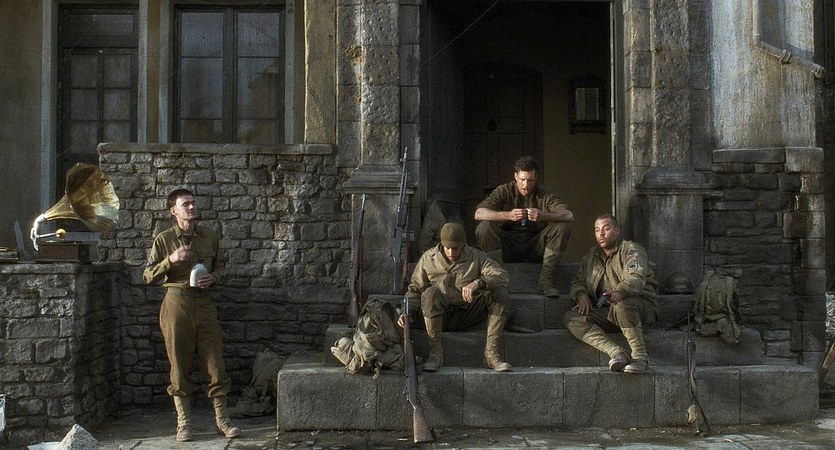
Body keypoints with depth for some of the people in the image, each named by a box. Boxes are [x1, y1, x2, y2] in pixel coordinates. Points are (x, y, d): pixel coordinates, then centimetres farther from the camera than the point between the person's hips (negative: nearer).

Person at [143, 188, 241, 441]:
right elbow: (148, 276, 0)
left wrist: (213, 277, -2)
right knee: (179, 365, 3)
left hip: (204, 304, 2)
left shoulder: (210, 237, 9)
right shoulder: (164, 240, 1)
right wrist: (171, 260, -15)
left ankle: (222, 420, 11)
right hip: (176, 303, -2)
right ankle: (183, 423, 13)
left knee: (215, 362, 1)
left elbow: (221, 266, 20)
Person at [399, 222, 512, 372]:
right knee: (431, 293, -33)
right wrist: (407, 312, -7)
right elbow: (415, 289, 11)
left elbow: (501, 276, -16)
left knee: (501, 294, -22)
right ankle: (435, 353, -25)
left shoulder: (476, 257, -1)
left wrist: (478, 283, -34)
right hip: (441, 317, 0)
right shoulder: (428, 258, 3)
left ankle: (492, 353, -21)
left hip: (468, 316, 1)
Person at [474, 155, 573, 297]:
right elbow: (479, 213, -16)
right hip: (508, 247, -1)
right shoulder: (504, 191, -2)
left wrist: (543, 215, -33)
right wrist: (508, 215, -32)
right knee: (484, 227, -26)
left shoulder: (545, 195, 1)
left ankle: (546, 280, -23)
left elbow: (569, 216, -13)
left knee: (562, 228, -22)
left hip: (534, 248, 1)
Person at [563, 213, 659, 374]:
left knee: (621, 304, -41)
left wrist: (621, 292, -41)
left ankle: (640, 355, -29)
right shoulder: (591, 256, 21)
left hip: (641, 308, -5)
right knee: (571, 318, -19)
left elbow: (637, 278, -18)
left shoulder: (631, 249, 0)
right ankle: (616, 352, -33)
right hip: (608, 314, 6)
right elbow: (578, 281, 21)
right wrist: (582, 295, -5)